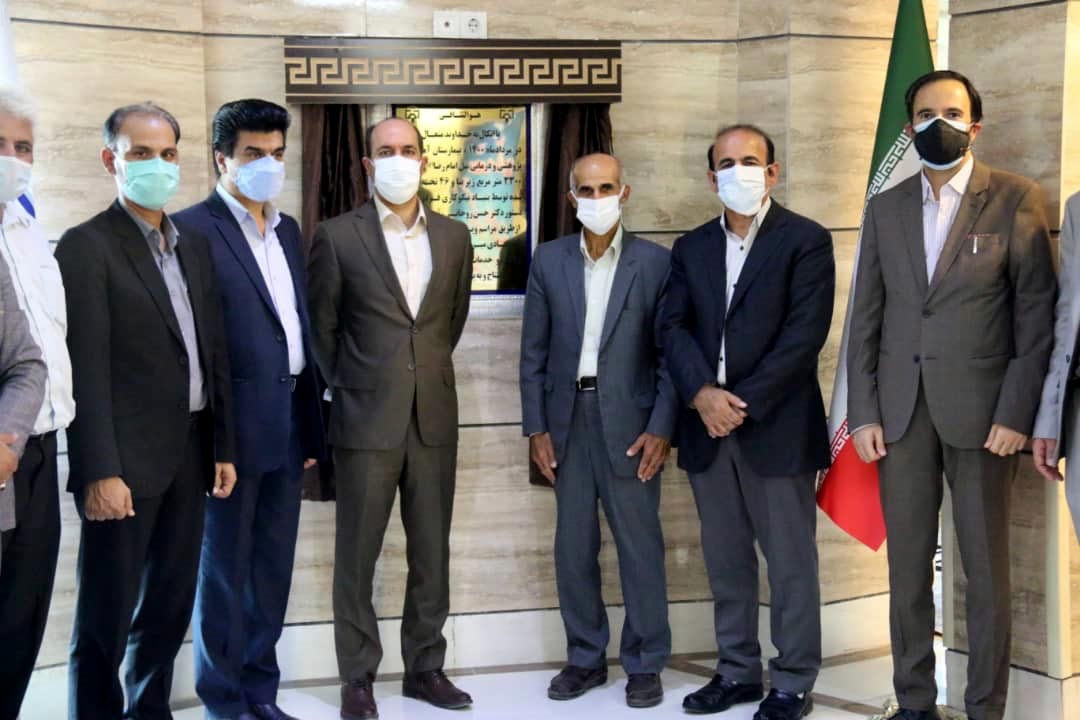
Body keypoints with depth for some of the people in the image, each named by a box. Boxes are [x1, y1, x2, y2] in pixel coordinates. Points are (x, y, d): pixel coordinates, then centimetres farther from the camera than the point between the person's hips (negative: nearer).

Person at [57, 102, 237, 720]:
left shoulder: (195, 246, 13)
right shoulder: (87, 246, -7)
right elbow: (87, 372, -13)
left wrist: (223, 448, 11)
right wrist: (99, 472, -18)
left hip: (188, 455, 7)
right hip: (127, 460, -7)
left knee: (170, 607, 15)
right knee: (107, 617, 2)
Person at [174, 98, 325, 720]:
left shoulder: (288, 229, 14)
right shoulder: (193, 229, -9)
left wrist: (311, 424, 13)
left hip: (289, 426, 7)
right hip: (234, 428, -7)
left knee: (274, 567, 14)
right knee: (225, 568, 6)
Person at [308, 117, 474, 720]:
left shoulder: (454, 237, 7)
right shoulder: (338, 236, -4)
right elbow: (321, 326, 3)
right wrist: (347, 387, 6)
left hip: (435, 417, 3)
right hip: (366, 418, -3)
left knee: (432, 552, 10)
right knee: (358, 556, 5)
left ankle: (425, 666, 23)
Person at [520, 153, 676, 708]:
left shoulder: (655, 262, -1)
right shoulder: (549, 260, 5)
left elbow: (669, 353, -2)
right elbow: (533, 351, 6)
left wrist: (661, 427, -10)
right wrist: (536, 427, 0)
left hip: (629, 422, -2)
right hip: (568, 421, 3)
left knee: (639, 546, 4)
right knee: (573, 548, 9)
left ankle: (644, 663, 17)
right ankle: (585, 658, 23)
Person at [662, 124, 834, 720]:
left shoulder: (806, 240, -2)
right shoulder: (691, 247, 13)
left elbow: (804, 334, -11)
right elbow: (674, 327, 5)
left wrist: (744, 402, -15)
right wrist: (702, 393, -12)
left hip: (777, 427, -5)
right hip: (707, 427, 5)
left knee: (790, 561, 2)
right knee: (725, 560, 12)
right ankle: (736, 671, 24)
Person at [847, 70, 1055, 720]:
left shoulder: (1015, 201, 0)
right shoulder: (886, 208, 11)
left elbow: (1038, 317, -3)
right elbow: (866, 318, 10)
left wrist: (1016, 415, -10)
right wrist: (863, 413, 3)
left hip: (980, 410, -3)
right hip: (900, 413, 3)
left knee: (986, 569, 3)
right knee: (907, 565, 8)